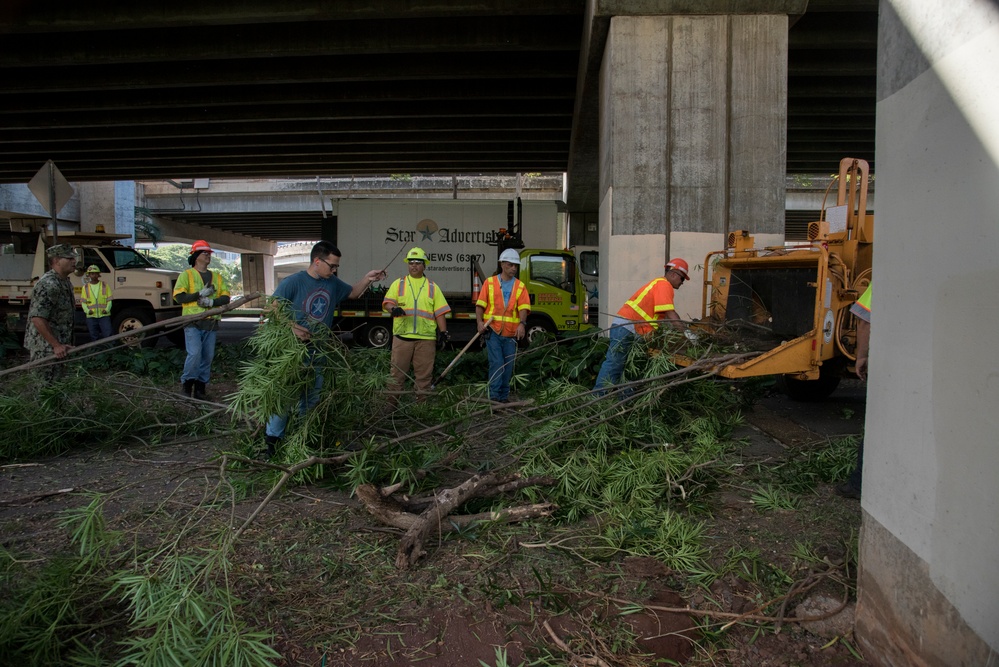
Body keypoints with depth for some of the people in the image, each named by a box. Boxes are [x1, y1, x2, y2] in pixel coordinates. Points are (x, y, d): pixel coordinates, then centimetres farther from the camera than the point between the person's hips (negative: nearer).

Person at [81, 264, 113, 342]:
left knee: (108, 335, -8)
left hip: (104, 315, -1)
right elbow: (83, 302, 6)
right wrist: (87, 310, -12)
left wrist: (107, 309, -13)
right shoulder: (86, 287, 7)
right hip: (91, 316, 1)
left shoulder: (104, 285, 4)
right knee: (94, 338, 8)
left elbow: (109, 300, 3)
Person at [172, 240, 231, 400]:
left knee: (208, 356, 5)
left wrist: (212, 302, -11)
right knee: (194, 354, -16)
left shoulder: (217, 277, 17)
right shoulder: (186, 275, 4)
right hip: (193, 322, -4)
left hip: (211, 322, 4)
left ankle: (200, 387, 15)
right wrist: (200, 294, -14)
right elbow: (178, 297, -6)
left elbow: (225, 297, 8)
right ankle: (187, 383, 3)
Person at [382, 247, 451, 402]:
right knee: (397, 372, 3)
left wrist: (443, 332, 1)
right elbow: (387, 302, 2)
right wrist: (393, 308, -21)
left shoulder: (432, 286, 14)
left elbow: (440, 312, 11)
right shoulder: (398, 283, 12)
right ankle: (391, 403, 10)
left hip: (426, 337, 1)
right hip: (402, 336, 0)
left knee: (424, 374, 3)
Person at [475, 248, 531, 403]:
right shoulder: (490, 282, 7)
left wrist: (522, 324, -20)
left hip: (511, 333, 3)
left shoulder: (520, 286, 10)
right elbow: (480, 304, 3)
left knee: (508, 366, 7)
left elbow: (523, 307, -2)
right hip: (493, 331, -3)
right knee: (497, 364, -10)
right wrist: (480, 322, -13)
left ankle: (504, 397, 18)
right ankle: (494, 396, -3)